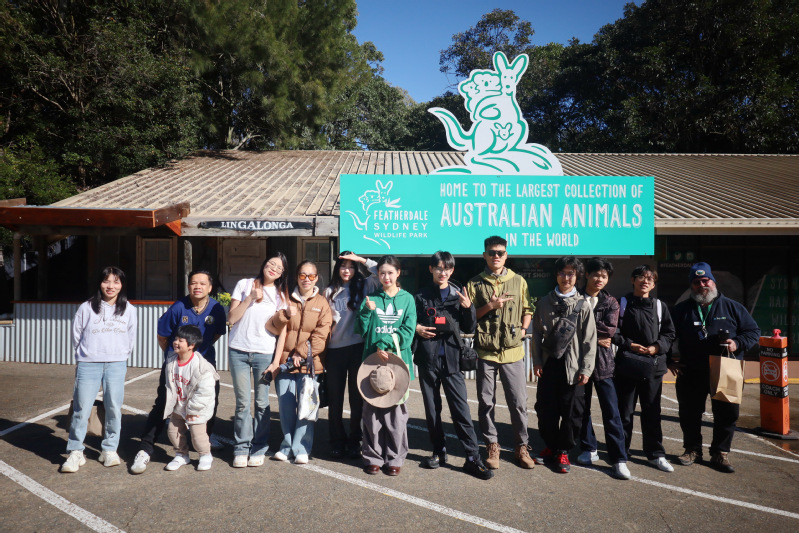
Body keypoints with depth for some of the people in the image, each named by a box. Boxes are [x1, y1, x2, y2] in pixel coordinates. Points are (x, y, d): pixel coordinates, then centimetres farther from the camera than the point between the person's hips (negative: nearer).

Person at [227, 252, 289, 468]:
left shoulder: (281, 295, 10)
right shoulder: (244, 285, 7)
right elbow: (231, 318, 1)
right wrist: (250, 298, -9)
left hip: (264, 353, 1)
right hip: (239, 351, 0)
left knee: (262, 403, 2)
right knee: (243, 403, 1)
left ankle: (258, 449, 14)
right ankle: (241, 448, 13)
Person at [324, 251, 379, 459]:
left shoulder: (363, 286, 5)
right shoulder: (330, 292, 11)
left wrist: (362, 259, -7)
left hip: (357, 347, -2)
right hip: (334, 349, 2)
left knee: (357, 398, 5)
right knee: (334, 399, 7)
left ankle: (354, 442, 17)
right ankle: (337, 442, 19)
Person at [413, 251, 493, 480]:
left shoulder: (459, 295, 6)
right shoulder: (421, 296, 4)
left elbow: (469, 328, 7)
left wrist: (468, 308, -9)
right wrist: (417, 328, -10)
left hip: (451, 360, -1)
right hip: (427, 360, 1)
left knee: (461, 409, -4)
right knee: (432, 409, 10)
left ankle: (473, 458, 2)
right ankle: (439, 451, 25)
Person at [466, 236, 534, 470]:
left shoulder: (518, 281, 6)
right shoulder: (475, 283, 3)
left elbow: (527, 310, 14)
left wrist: (522, 330, -1)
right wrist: (490, 306, -12)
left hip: (512, 351, 0)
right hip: (486, 352, 0)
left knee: (518, 402, 3)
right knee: (486, 402, 7)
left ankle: (522, 446, 20)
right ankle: (492, 446, 21)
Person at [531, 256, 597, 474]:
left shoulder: (583, 305, 1)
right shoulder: (545, 302, 6)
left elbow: (589, 339, -1)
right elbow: (537, 333, 7)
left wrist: (586, 369, -6)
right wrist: (537, 361, 1)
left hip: (572, 366, -2)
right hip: (548, 364, 2)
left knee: (571, 412, 5)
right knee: (545, 409, 7)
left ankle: (563, 451, 22)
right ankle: (550, 447, 27)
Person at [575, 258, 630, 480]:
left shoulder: (611, 303, 5)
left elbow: (609, 330, -10)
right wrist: (595, 338, -10)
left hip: (603, 362, 0)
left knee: (611, 411, -1)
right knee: (582, 408, 10)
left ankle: (619, 459, 5)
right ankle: (589, 449, 25)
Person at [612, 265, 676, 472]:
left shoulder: (659, 306, 7)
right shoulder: (623, 303, 0)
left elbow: (669, 332, 9)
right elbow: (613, 332, -1)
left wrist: (657, 347, -7)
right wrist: (629, 345, -13)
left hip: (653, 366, 2)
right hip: (627, 365, -2)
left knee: (652, 412, 9)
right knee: (624, 411, 7)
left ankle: (656, 454, 21)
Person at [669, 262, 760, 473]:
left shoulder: (732, 307, 5)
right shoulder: (682, 310, 6)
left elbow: (753, 332, 8)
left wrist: (738, 344, -11)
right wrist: (670, 361, 2)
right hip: (691, 374, 0)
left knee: (727, 414, 5)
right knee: (689, 414, 7)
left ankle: (720, 454, 21)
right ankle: (693, 450, 25)